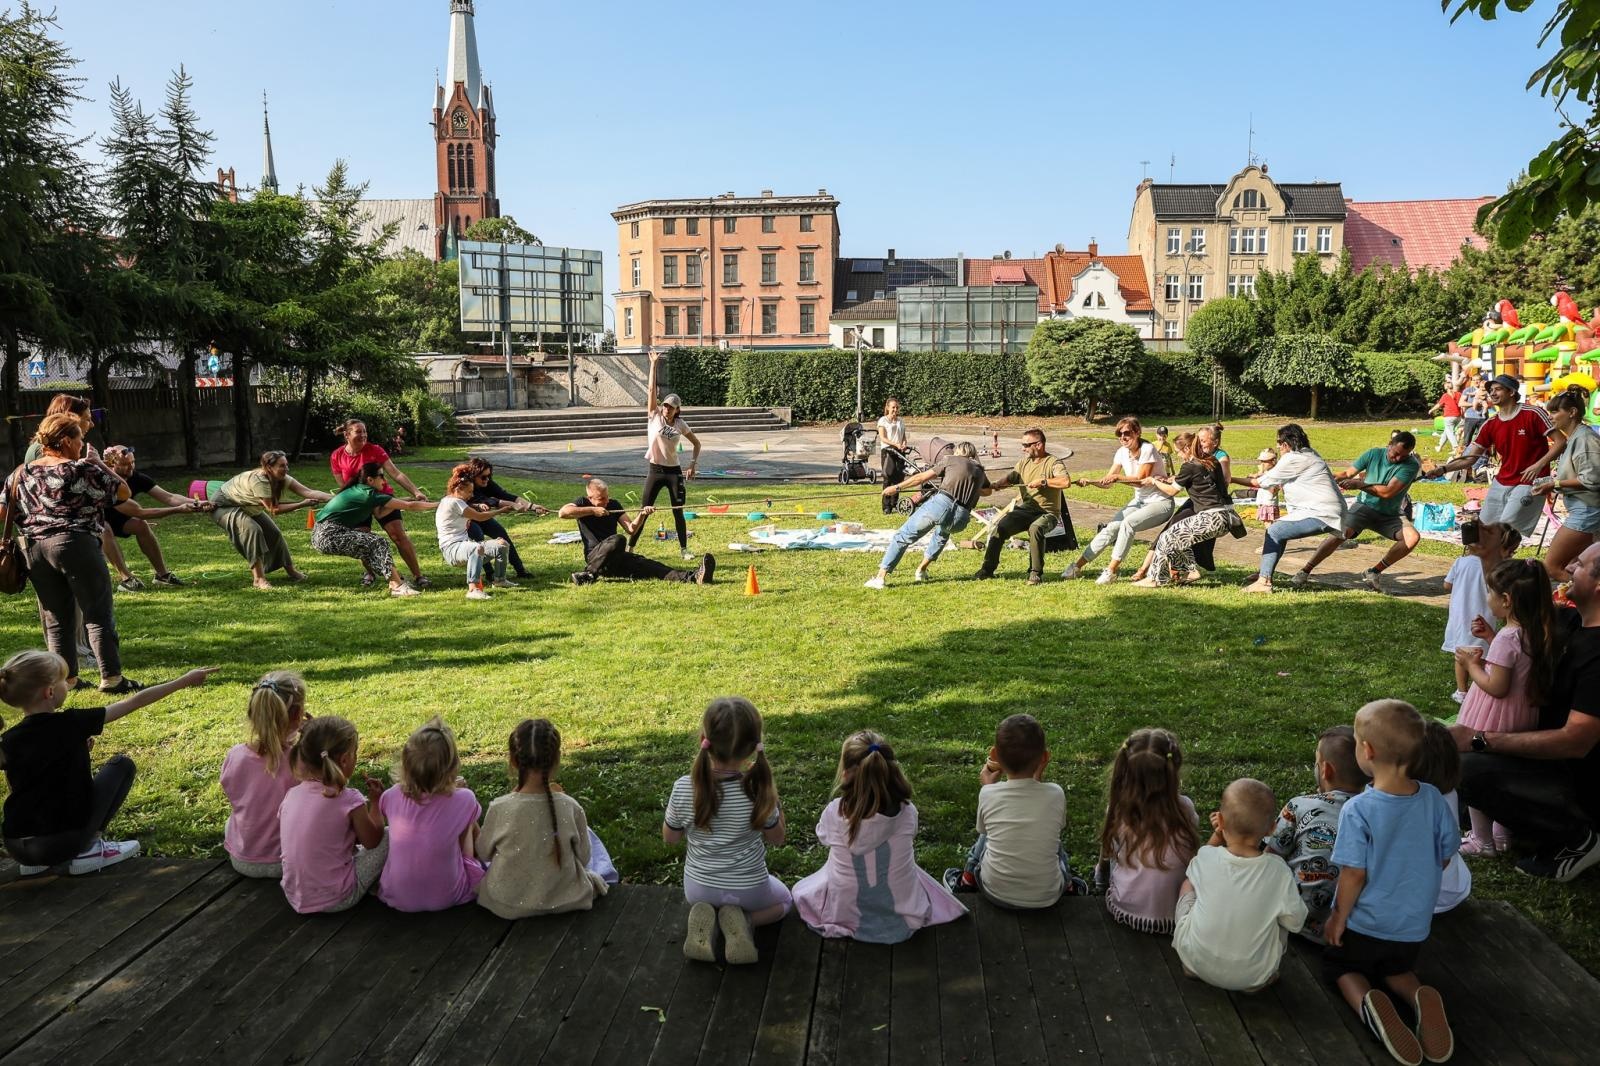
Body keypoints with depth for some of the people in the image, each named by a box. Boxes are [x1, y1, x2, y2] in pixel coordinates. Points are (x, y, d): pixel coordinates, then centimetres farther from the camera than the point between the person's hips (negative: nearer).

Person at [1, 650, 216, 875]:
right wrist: (183, 681, 2)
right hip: (62, 842, -6)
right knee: (122, 765, 11)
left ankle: (35, 860, 19)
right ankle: (89, 849, 5)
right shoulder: (70, 724, -12)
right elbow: (133, 702, -5)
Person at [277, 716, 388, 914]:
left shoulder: (291, 795, -3)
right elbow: (372, 841, -5)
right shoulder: (349, 800, -19)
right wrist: (375, 802, 9)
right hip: (336, 901, -6)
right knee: (389, 837, 6)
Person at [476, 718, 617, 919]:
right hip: (564, 900, 0)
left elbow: (483, 853, -3)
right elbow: (583, 857, -5)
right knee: (588, 836, 25)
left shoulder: (499, 808, -22)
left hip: (508, 905, 1)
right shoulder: (569, 807, -20)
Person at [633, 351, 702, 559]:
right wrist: (654, 364, -12)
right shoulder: (655, 416, -3)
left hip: (673, 471, 1)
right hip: (655, 471, -1)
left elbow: (696, 443, 13)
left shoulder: (680, 424, 1)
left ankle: (684, 549, 15)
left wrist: (693, 465, 2)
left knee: (678, 511, 5)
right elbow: (651, 390, -9)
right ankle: (629, 547, 8)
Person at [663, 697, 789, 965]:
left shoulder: (684, 788, -24)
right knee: (783, 900, 31)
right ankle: (742, 920, 0)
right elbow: (776, 839, -8)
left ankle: (706, 920, 3)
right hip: (749, 889, -2)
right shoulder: (758, 790, -27)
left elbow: (670, 838, -5)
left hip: (699, 889, 2)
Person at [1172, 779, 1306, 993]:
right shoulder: (1278, 872, -20)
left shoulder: (1206, 857, -16)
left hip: (1196, 961, 1)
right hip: (1253, 975, 0)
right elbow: (1295, 922, -4)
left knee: (1188, 884, 22)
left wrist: (1216, 836, 4)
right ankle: (1263, 978, 16)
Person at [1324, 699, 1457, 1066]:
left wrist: (1338, 918, -5)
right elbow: (1443, 859, 0)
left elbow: (1354, 875, -21)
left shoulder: (1358, 810, -28)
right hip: (1414, 924, 4)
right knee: (1398, 970, 30)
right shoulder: (1433, 799, -13)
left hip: (1365, 924, -4)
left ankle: (1367, 1002, -10)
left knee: (1342, 968, 22)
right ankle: (1420, 997, -4)